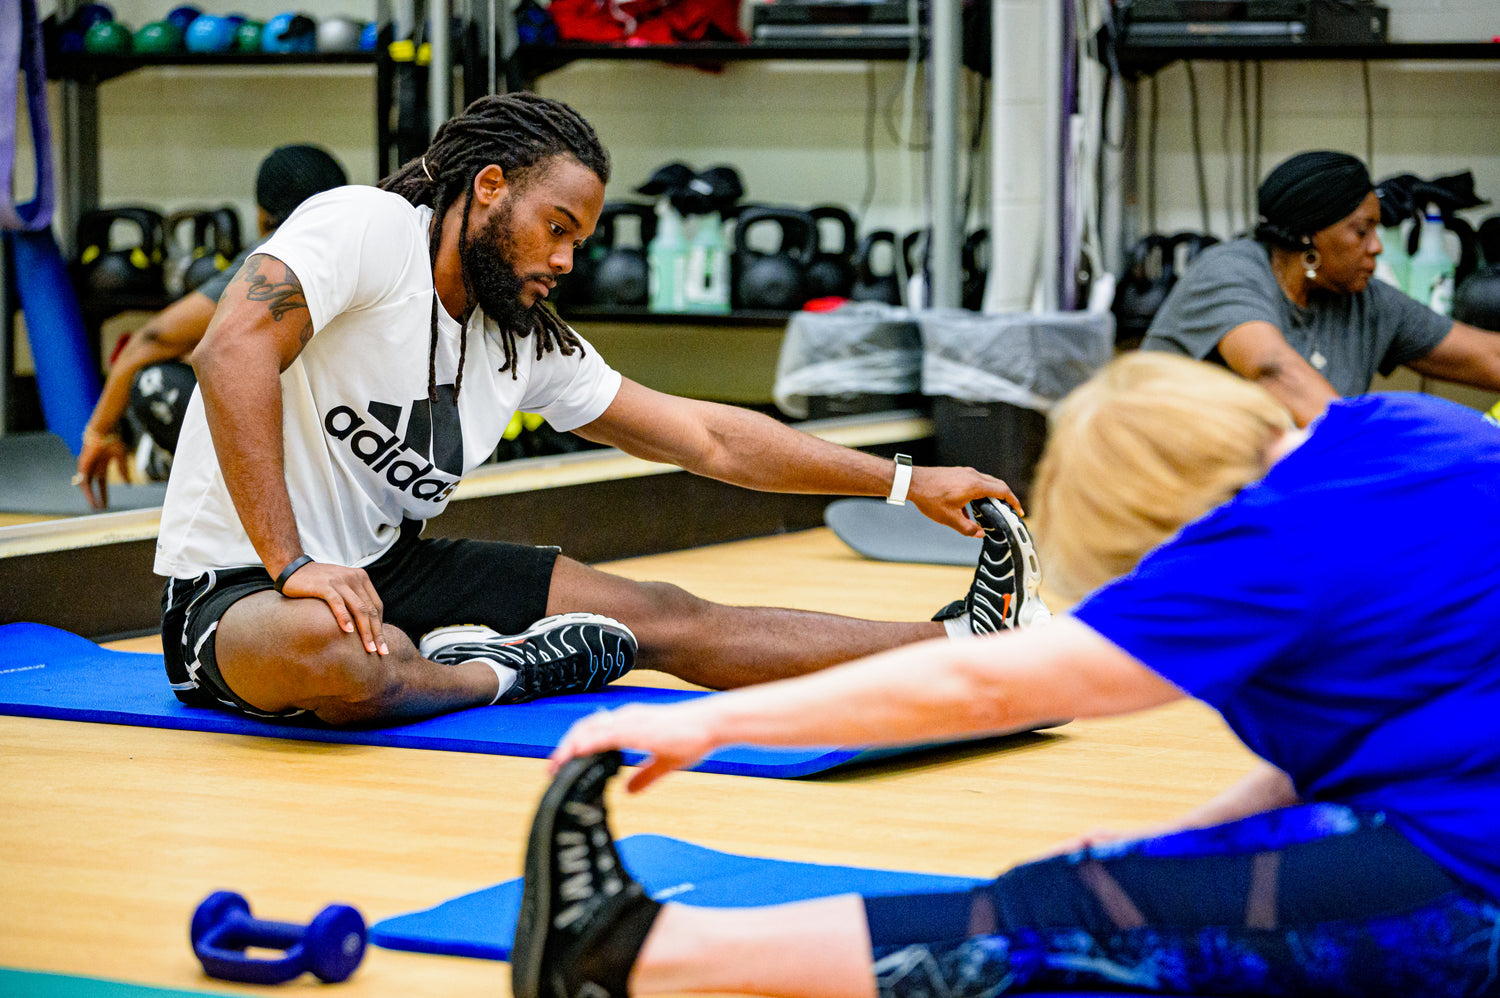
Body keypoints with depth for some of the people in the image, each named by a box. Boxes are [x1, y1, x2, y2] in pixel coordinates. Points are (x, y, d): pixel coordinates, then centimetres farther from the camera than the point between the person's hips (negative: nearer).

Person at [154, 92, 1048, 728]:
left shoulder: (532, 345, 5)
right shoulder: (363, 227, -16)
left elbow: (709, 439, 10)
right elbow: (233, 352, -30)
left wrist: (908, 484, 9)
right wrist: (295, 567, -35)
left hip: (388, 575, 7)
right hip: (233, 592, -7)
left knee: (663, 618, 0)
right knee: (324, 647, -44)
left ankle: (959, 644, 2)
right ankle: (509, 671, -15)